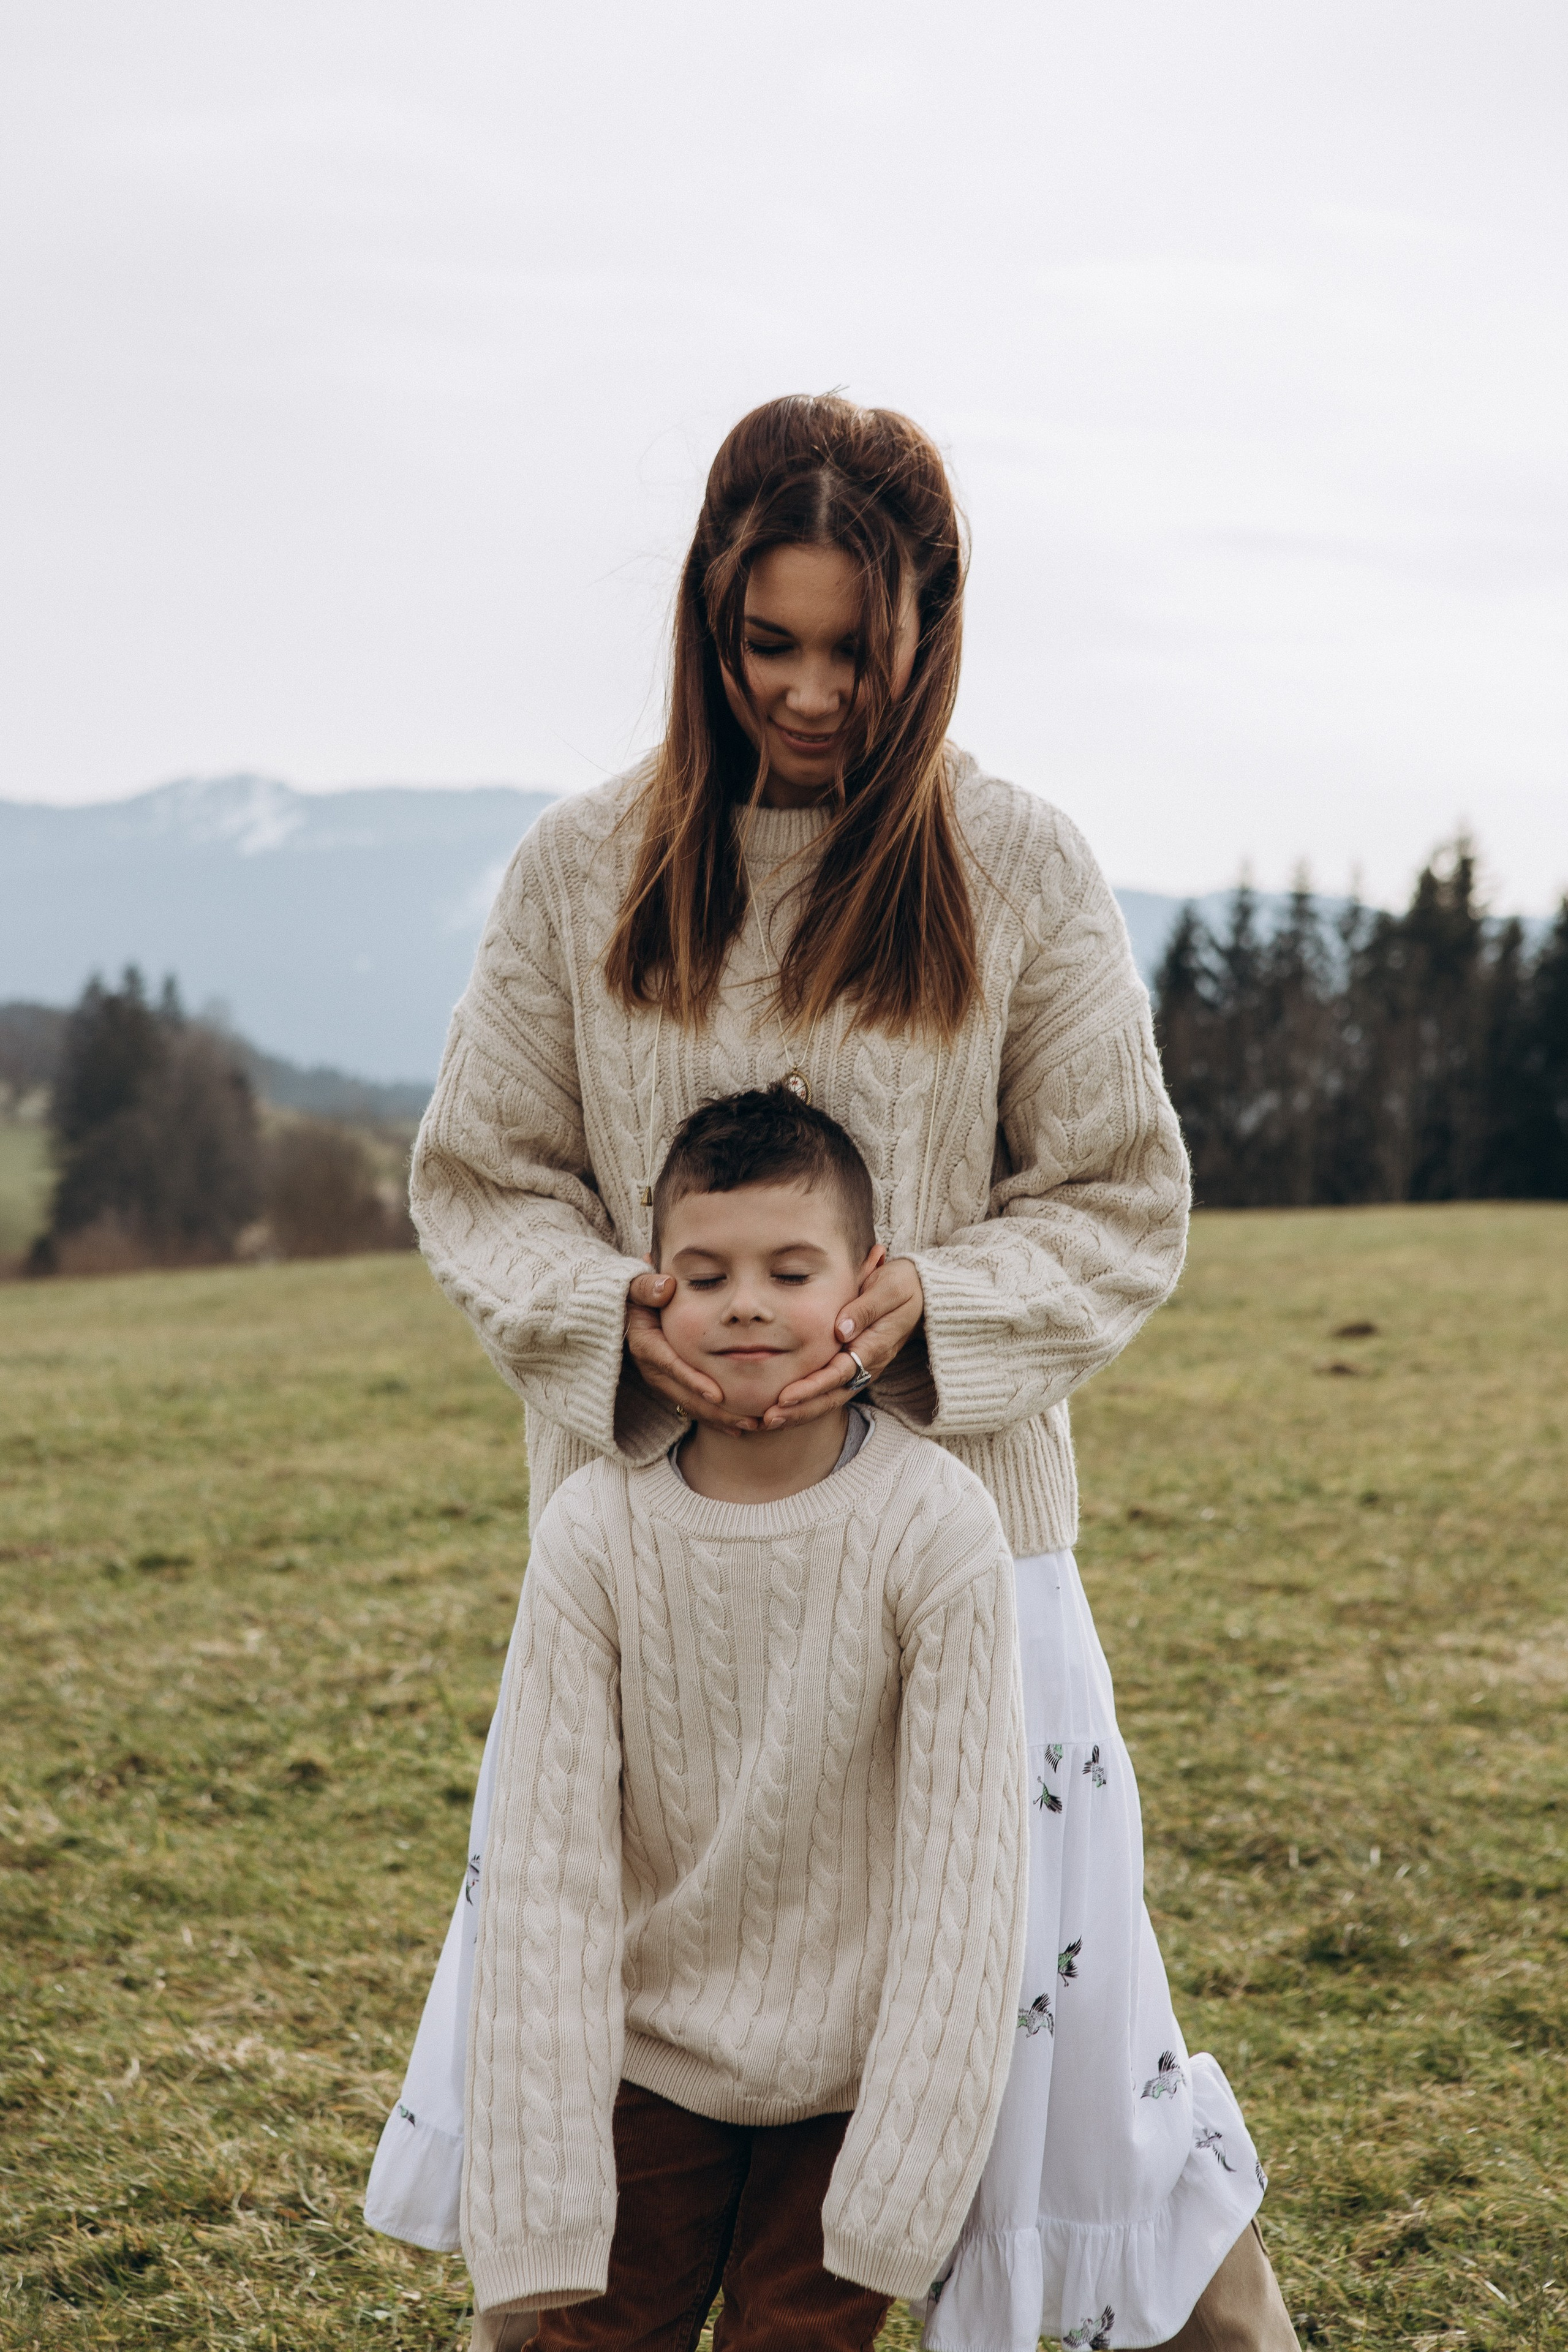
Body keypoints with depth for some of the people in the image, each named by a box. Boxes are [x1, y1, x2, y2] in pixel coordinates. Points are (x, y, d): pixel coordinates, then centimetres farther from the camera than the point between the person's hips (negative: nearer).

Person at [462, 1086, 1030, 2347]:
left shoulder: (935, 1527, -17)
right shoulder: (597, 1531, -13)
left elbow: (963, 1862, -13)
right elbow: (547, 1864, -10)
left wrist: (895, 2194, -13)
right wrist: (539, 2216, -11)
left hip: (854, 2071, -1)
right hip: (648, 2056, 1)